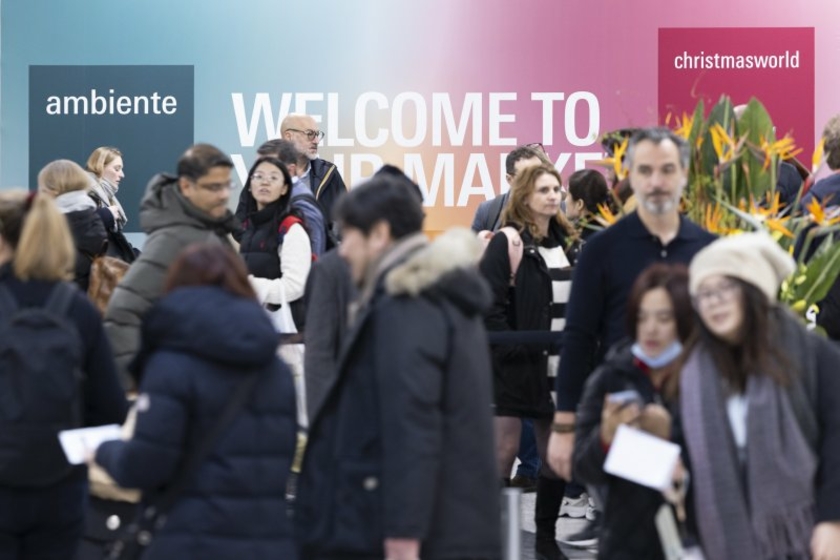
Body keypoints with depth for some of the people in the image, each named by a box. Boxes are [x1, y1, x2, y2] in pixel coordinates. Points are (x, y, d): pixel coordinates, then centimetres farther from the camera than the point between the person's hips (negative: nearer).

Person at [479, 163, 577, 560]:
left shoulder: (566, 243, 13)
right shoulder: (506, 243, -8)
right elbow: (489, 306, -14)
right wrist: (513, 349, -18)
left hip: (558, 367, 6)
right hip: (516, 366, -6)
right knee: (504, 453, -5)